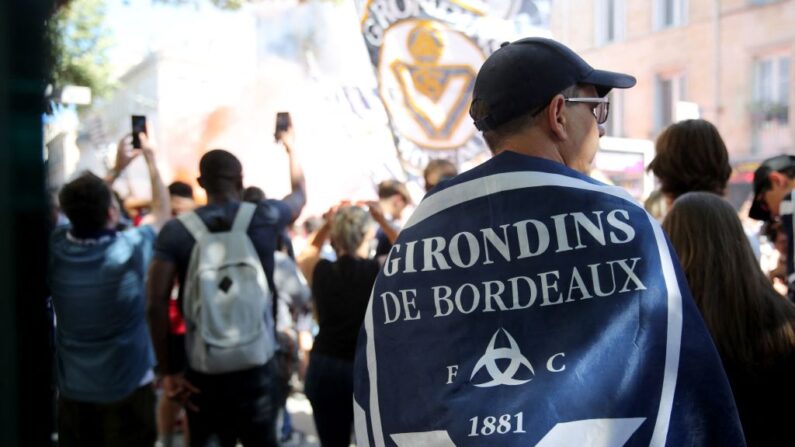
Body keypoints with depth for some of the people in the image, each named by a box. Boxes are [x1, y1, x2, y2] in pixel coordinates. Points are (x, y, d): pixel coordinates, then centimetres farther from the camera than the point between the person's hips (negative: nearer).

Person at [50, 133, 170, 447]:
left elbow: (83, 211, 11)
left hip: (72, 390, 4)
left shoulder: (56, 248, -11)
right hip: (127, 390, -4)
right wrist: (150, 159, 7)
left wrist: (117, 168, 16)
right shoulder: (128, 250, -22)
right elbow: (162, 213, -2)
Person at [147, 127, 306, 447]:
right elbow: (300, 194, 19)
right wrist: (290, 147, 35)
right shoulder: (265, 217, -3)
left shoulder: (176, 231, -4)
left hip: (202, 369, 1)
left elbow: (157, 304, -11)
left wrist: (167, 371, -4)